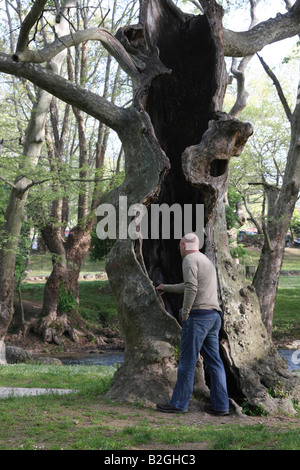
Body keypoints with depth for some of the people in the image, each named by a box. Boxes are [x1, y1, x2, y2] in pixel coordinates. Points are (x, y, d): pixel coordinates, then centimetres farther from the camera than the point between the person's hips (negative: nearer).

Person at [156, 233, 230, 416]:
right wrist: (167, 287, 49)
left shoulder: (190, 259, -4)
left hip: (198, 314, -9)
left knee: (187, 361, -3)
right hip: (214, 316, 9)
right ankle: (220, 405, 7)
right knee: (214, 361, 8)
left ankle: (179, 403, 2)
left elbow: (191, 288, -19)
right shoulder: (207, 261, 25)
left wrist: (185, 314, -11)